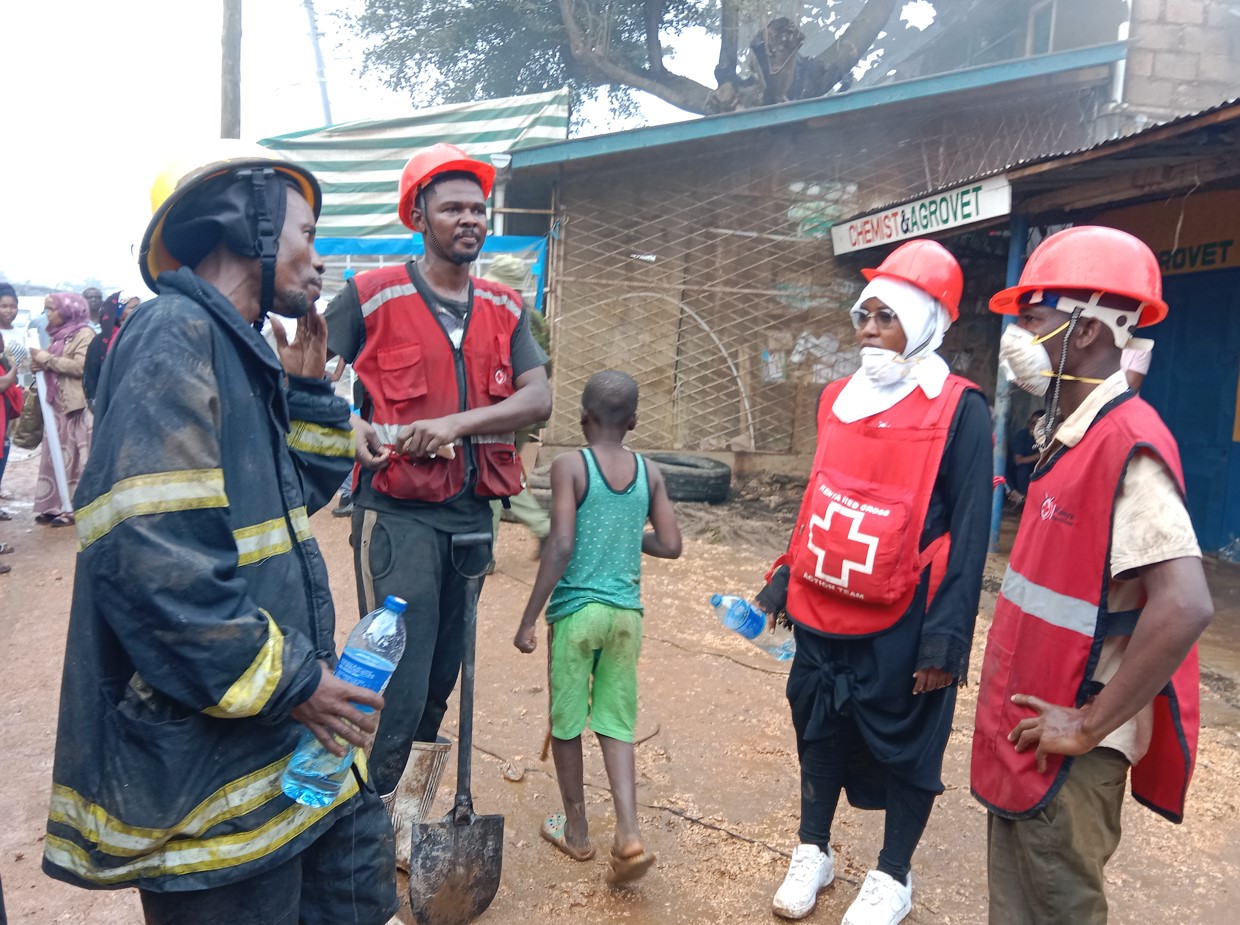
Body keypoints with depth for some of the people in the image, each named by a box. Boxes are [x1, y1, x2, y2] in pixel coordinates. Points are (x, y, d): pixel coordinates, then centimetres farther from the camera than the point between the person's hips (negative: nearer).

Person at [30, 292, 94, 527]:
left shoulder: (84, 334, -4)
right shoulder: (59, 336, 20)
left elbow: (81, 366, -17)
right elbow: (54, 368, 25)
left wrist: (47, 359, -11)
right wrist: (39, 364, 4)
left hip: (77, 406, -8)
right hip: (56, 405, 8)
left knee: (75, 457, -6)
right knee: (56, 456, 6)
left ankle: (74, 508, -3)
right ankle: (57, 505, 10)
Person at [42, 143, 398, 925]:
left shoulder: (238, 349, 13)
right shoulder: (175, 338, -17)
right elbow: (145, 553, -27)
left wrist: (307, 392, 7)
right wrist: (285, 679, -19)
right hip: (210, 762, -9)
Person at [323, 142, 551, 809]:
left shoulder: (503, 307, 8)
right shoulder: (371, 295, -4)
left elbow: (538, 400, -3)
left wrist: (455, 423, -16)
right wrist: (350, 426, -16)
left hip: (472, 513, 5)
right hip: (397, 511, -5)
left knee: (442, 678, 16)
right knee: (402, 684, -6)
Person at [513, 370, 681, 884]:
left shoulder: (570, 466, -9)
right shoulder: (650, 473, 3)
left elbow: (561, 547, -16)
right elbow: (670, 546, 3)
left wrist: (528, 619, -11)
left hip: (576, 610, -3)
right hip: (627, 612, 4)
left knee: (565, 724, 13)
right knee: (616, 725, 12)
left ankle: (576, 831, 27)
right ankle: (628, 834, 0)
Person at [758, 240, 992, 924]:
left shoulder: (958, 410, -11)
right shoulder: (839, 398, 6)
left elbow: (968, 533, -12)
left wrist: (947, 637, -15)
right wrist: (784, 580, 14)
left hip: (901, 621, -5)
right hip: (821, 610, 5)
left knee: (903, 744, 12)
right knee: (819, 730, 17)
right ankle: (813, 851, 38)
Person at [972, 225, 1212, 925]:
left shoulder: (1126, 445, -21)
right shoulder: (1073, 437, 8)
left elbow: (1185, 605, -30)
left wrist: (1089, 726, -22)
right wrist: (1012, 714, 13)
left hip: (1066, 753, -8)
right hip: (1024, 735, 9)